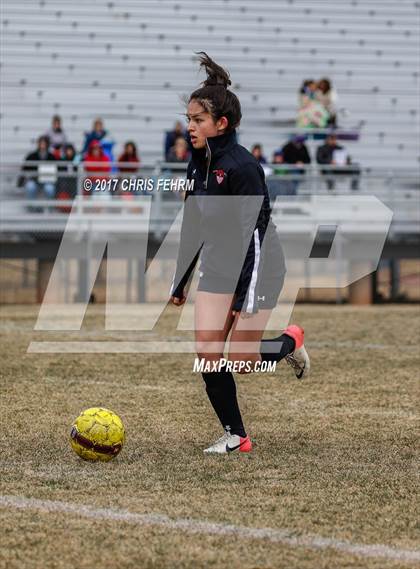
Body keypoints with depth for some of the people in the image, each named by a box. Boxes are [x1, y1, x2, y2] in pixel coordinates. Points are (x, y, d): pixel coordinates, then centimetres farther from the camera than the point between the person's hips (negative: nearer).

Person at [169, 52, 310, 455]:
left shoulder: (241, 165, -21)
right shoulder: (198, 164, 3)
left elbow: (254, 232, -22)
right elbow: (193, 228, 13)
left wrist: (246, 296, -23)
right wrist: (180, 282, 14)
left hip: (257, 267, -7)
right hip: (218, 268, 7)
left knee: (241, 359, -5)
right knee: (207, 352, -4)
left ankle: (290, 342, 27)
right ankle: (235, 437, 7)